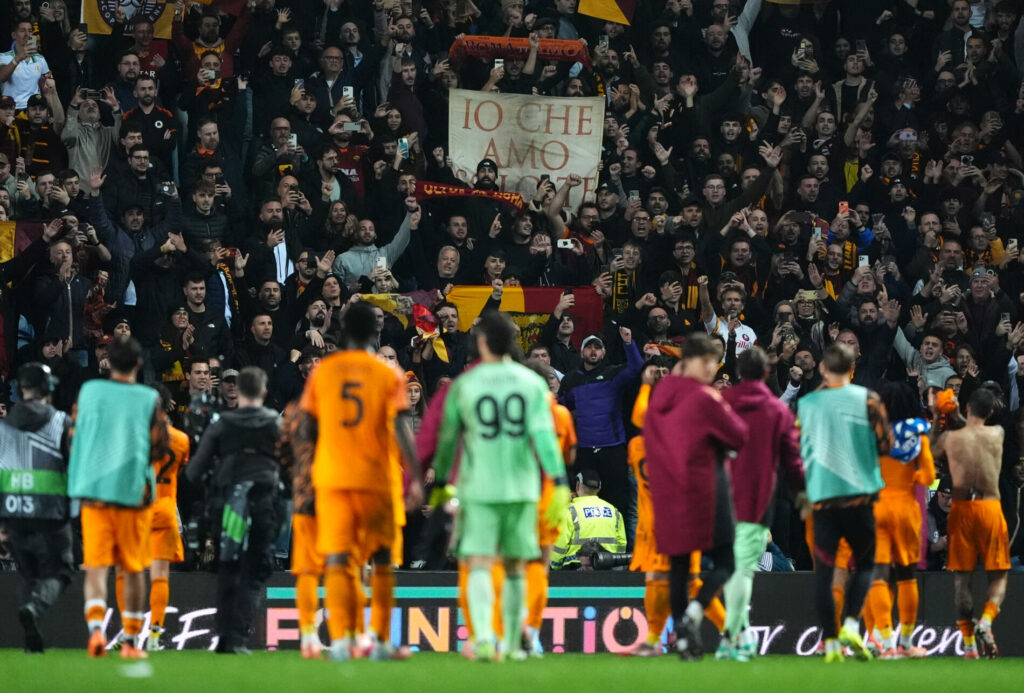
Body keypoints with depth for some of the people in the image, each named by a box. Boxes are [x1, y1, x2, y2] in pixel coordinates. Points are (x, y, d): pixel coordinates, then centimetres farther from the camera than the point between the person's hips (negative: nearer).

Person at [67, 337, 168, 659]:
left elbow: (74, 438, 9)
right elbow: (160, 448, -1)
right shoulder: (149, 399, -2)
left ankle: (95, 627, -24)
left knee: (95, 567, -1)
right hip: (133, 490, -1)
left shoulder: (88, 391, 3)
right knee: (133, 569, 10)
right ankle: (131, 641, 14)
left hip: (93, 490, 1)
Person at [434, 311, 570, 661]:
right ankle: (512, 644, 17)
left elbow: (448, 438, 6)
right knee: (515, 568, 13)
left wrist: (439, 483, 18)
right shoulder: (532, 382, 2)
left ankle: (484, 637, -26)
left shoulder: (463, 385, 0)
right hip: (522, 487, 2)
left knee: (479, 565, -6)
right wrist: (559, 482, -8)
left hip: (478, 487, -2)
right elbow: (543, 434, -7)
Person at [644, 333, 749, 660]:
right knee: (723, 563, 1)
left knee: (678, 564, 11)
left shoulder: (660, 397, 9)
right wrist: (725, 409, 8)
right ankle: (693, 613, -21)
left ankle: (680, 634, 8)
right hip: (704, 490, -6)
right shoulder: (705, 399, -11)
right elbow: (738, 437, -6)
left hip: (667, 494, 6)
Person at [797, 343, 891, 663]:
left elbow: (795, 450, 6)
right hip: (859, 492, -1)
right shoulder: (867, 399, -1)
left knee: (823, 570, 5)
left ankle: (830, 641, -1)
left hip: (821, 496, 1)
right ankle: (851, 624, -7)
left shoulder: (806, 404, 4)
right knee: (864, 563, 13)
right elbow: (885, 444, -1)